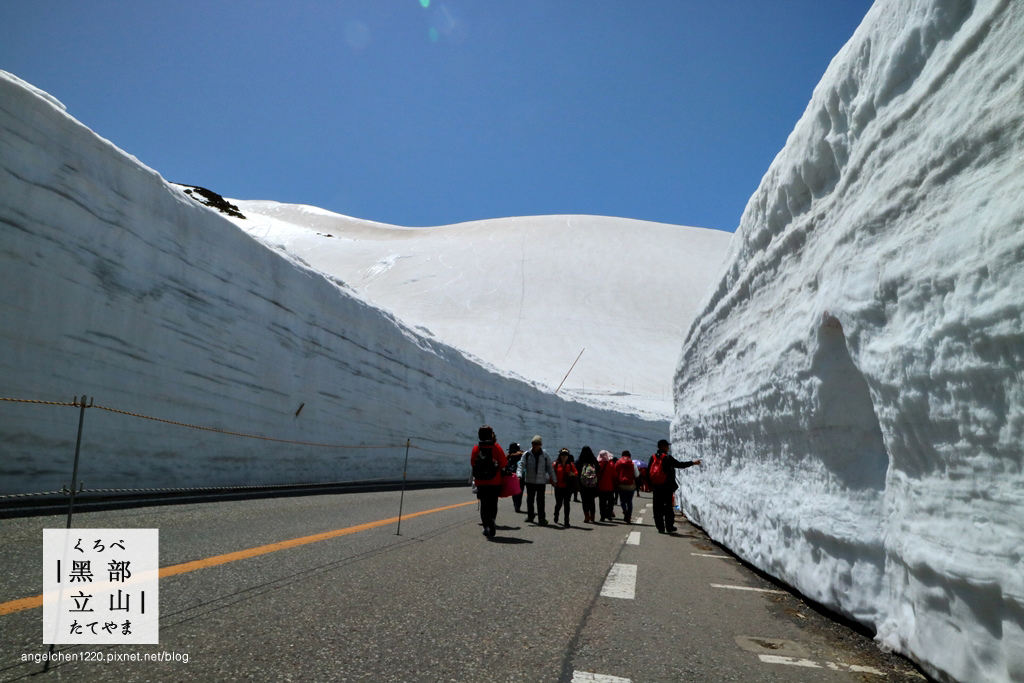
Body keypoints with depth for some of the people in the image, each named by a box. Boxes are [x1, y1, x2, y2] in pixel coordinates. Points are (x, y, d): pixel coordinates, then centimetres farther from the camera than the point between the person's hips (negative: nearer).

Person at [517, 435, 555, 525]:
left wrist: (553, 479, 5)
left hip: (541, 481, -1)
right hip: (530, 481, 1)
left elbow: (549, 467, 7)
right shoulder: (527, 454, -1)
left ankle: (541, 518, 0)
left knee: (540, 500, -4)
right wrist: (519, 475, -23)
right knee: (530, 499, 11)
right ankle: (530, 516, 26)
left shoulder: (545, 455, 1)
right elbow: (521, 464, -7)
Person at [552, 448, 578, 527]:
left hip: (568, 487, 0)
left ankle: (566, 520, 4)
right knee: (559, 503, 5)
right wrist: (554, 482, -6)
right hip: (558, 487, 0)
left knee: (566, 503, -1)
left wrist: (573, 474, -11)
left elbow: (576, 472, 10)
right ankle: (556, 515, 37)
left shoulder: (570, 464, 3)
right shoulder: (556, 464, 0)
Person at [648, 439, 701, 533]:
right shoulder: (668, 458, -9)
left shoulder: (653, 458, 5)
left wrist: (650, 485, 10)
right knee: (668, 506, 4)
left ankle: (660, 528, 8)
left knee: (658, 508, 7)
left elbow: (648, 472, 5)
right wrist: (692, 463, 1)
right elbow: (679, 465, -8)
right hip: (667, 487, -4)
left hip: (656, 487, 4)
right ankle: (669, 527, 5)